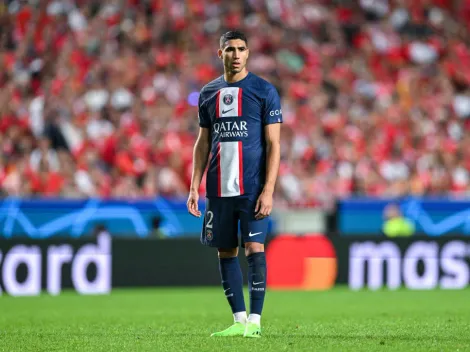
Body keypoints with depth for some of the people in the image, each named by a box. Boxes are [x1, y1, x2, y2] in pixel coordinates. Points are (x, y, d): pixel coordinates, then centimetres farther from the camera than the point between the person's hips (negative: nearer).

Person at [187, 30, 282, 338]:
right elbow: (203, 143, 16)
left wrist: (268, 190, -13)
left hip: (252, 187, -4)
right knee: (226, 252, 5)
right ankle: (239, 320, 11)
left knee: (255, 248, -9)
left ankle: (255, 320, -6)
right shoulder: (209, 93, 11)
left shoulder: (264, 91, -2)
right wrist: (195, 187, 8)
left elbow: (273, 144, -5)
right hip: (219, 189, 5)